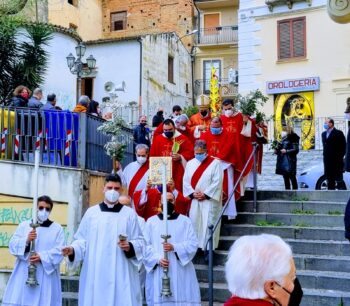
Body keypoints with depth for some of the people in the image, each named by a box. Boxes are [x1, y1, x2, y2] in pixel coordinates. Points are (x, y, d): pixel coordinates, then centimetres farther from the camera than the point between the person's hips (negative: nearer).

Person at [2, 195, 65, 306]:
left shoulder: (57, 229, 7)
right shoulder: (24, 225, 12)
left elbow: (59, 252, -3)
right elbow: (12, 245, 3)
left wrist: (42, 257, -18)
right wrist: (26, 240, -16)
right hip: (23, 275, 1)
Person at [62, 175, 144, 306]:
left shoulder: (129, 214, 7)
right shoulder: (91, 212, 9)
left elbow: (139, 241, 5)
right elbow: (82, 240, 7)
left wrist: (130, 247, -15)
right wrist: (73, 249, -11)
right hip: (95, 274, 1)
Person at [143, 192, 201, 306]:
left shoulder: (184, 221, 8)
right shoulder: (151, 221, 9)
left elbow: (193, 243, -2)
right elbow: (146, 245, 1)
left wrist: (174, 247, -16)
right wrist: (157, 258, -16)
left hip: (180, 271, 0)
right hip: (158, 272, 0)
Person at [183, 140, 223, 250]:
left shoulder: (215, 163, -5)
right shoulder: (190, 163, 10)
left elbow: (217, 182, -11)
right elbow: (186, 181, 6)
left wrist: (205, 194, -14)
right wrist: (192, 193, -8)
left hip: (209, 200, -4)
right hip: (194, 200, 5)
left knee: (208, 224, -4)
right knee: (194, 223, 5)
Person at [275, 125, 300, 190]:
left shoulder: (292, 139, -7)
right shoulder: (283, 139, 18)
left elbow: (296, 150, -13)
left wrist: (286, 151, -21)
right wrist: (277, 151, 9)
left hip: (290, 162, -8)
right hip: (283, 161, 8)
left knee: (292, 177, -6)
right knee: (285, 177, 10)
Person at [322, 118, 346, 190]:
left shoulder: (338, 133, -4)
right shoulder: (324, 134, 16)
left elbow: (343, 146, -6)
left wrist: (340, 158, -11)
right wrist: (325, 156, 8)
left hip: (336, 162, -6)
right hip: (327, 161, 6)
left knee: (339, 179, -6)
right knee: (329, 179, 9)